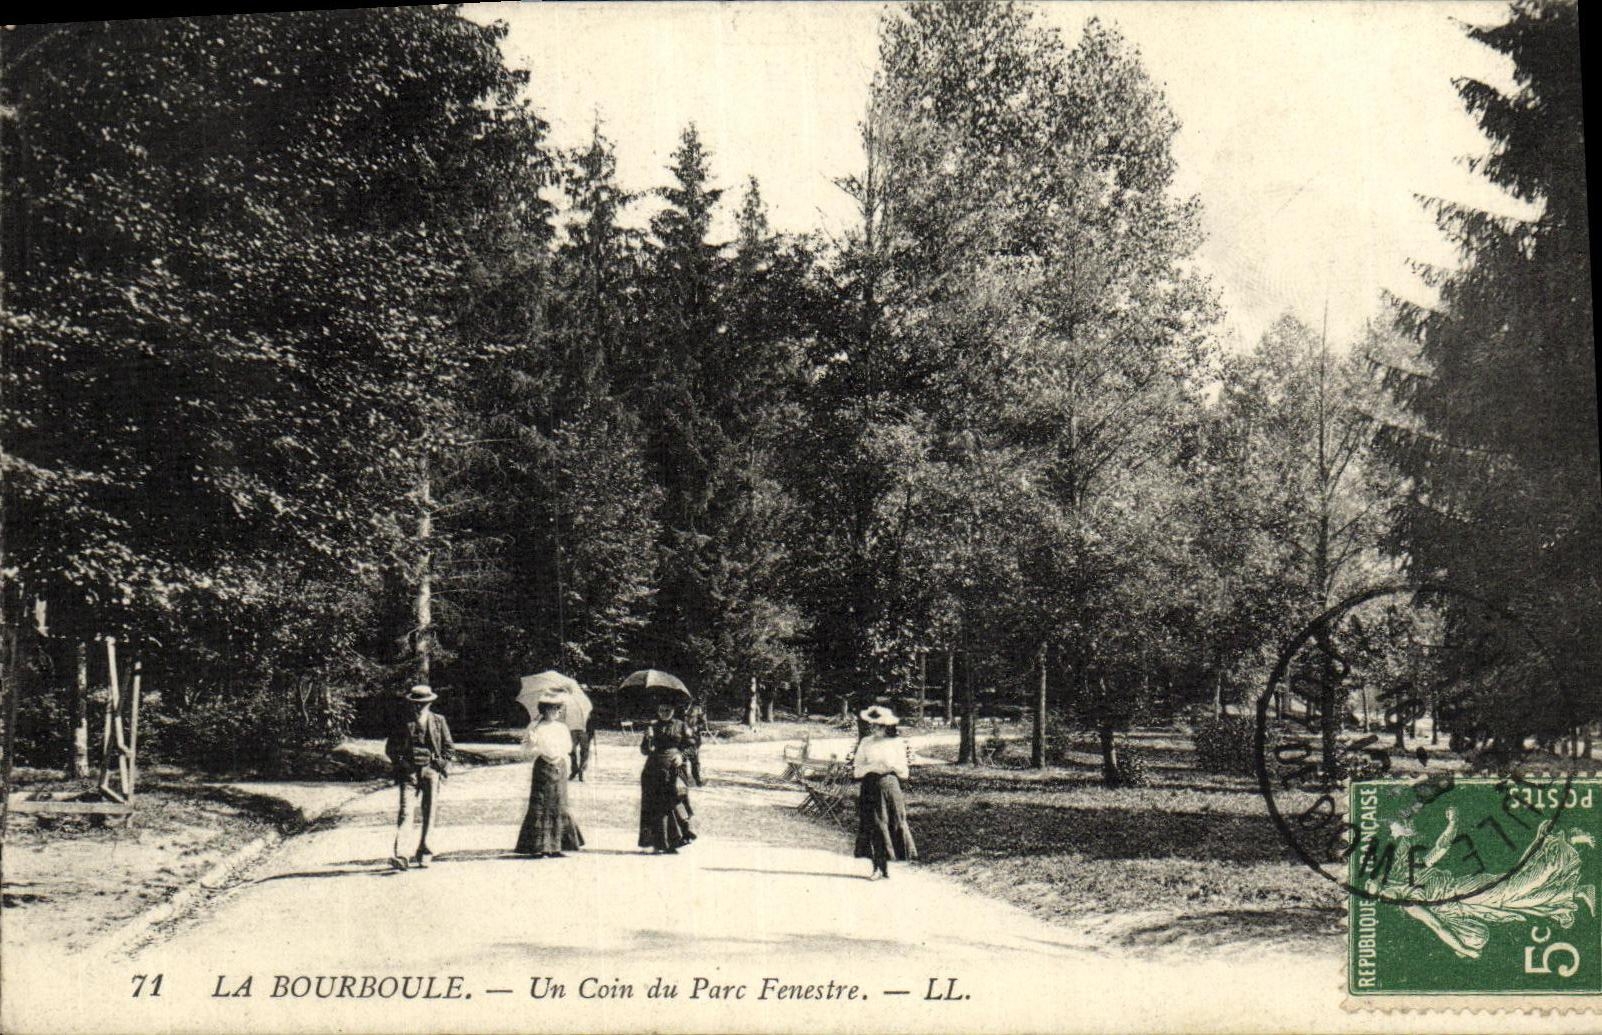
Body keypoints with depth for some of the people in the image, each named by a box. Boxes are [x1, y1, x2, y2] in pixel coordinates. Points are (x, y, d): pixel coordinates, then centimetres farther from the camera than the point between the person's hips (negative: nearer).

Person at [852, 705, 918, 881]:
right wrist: (872, 767, -13)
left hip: (890, 786, 0)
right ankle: (878, 867, -1)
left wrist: (893, 766, -12)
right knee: (874, 826, -4)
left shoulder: (897, 743, 5)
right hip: (870, 789, 0)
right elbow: (857, 771, 3)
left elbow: (904, 773, 6)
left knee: (893, 825, -5)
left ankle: (885, 866, 4)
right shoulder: (866, 743, 7)